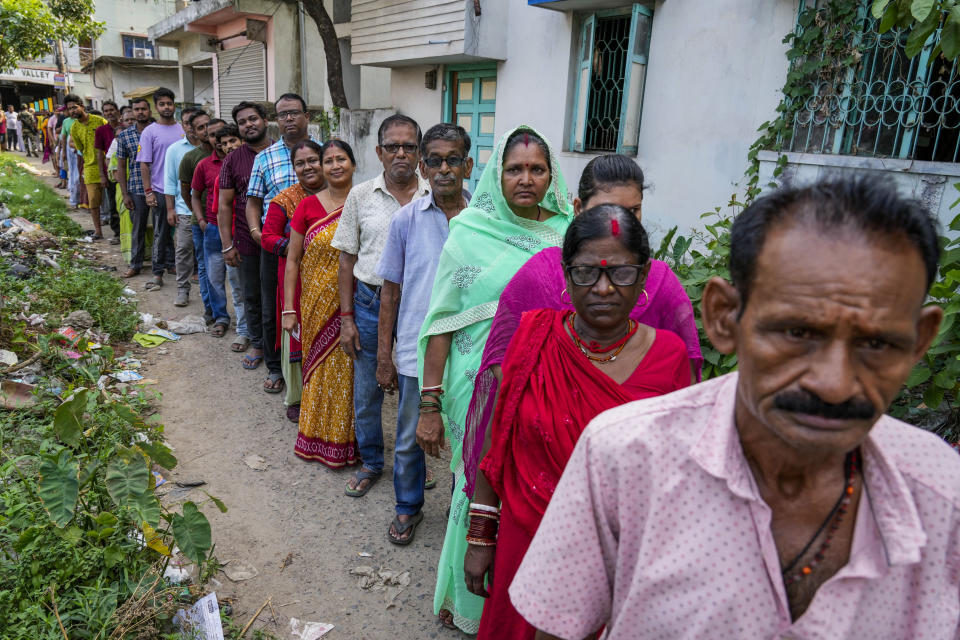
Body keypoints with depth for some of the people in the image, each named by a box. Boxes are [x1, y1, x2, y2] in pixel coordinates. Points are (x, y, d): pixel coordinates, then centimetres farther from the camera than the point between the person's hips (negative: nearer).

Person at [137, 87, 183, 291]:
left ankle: (173, 264, 25)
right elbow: (144, 164, -2)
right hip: (160, 191, -3)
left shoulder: (183, 129, 8)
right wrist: (148, 191, -8)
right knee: (161, 233, 1)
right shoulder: (149, 132, -1)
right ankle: (158, 272, 6)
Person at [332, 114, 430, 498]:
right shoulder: (361, 196, 2)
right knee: (366, 394, 11)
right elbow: (347, 260, 4)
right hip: (370, 304, 1)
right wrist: (346, 318, 0)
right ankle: (371, 463, 34)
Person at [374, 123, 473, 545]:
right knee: (409, 439, 14)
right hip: (415, 351, 1)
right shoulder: (406, 219, -2)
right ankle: (408, 507, 39)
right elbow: (391, 291, 3)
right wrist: (384, 357, 2)